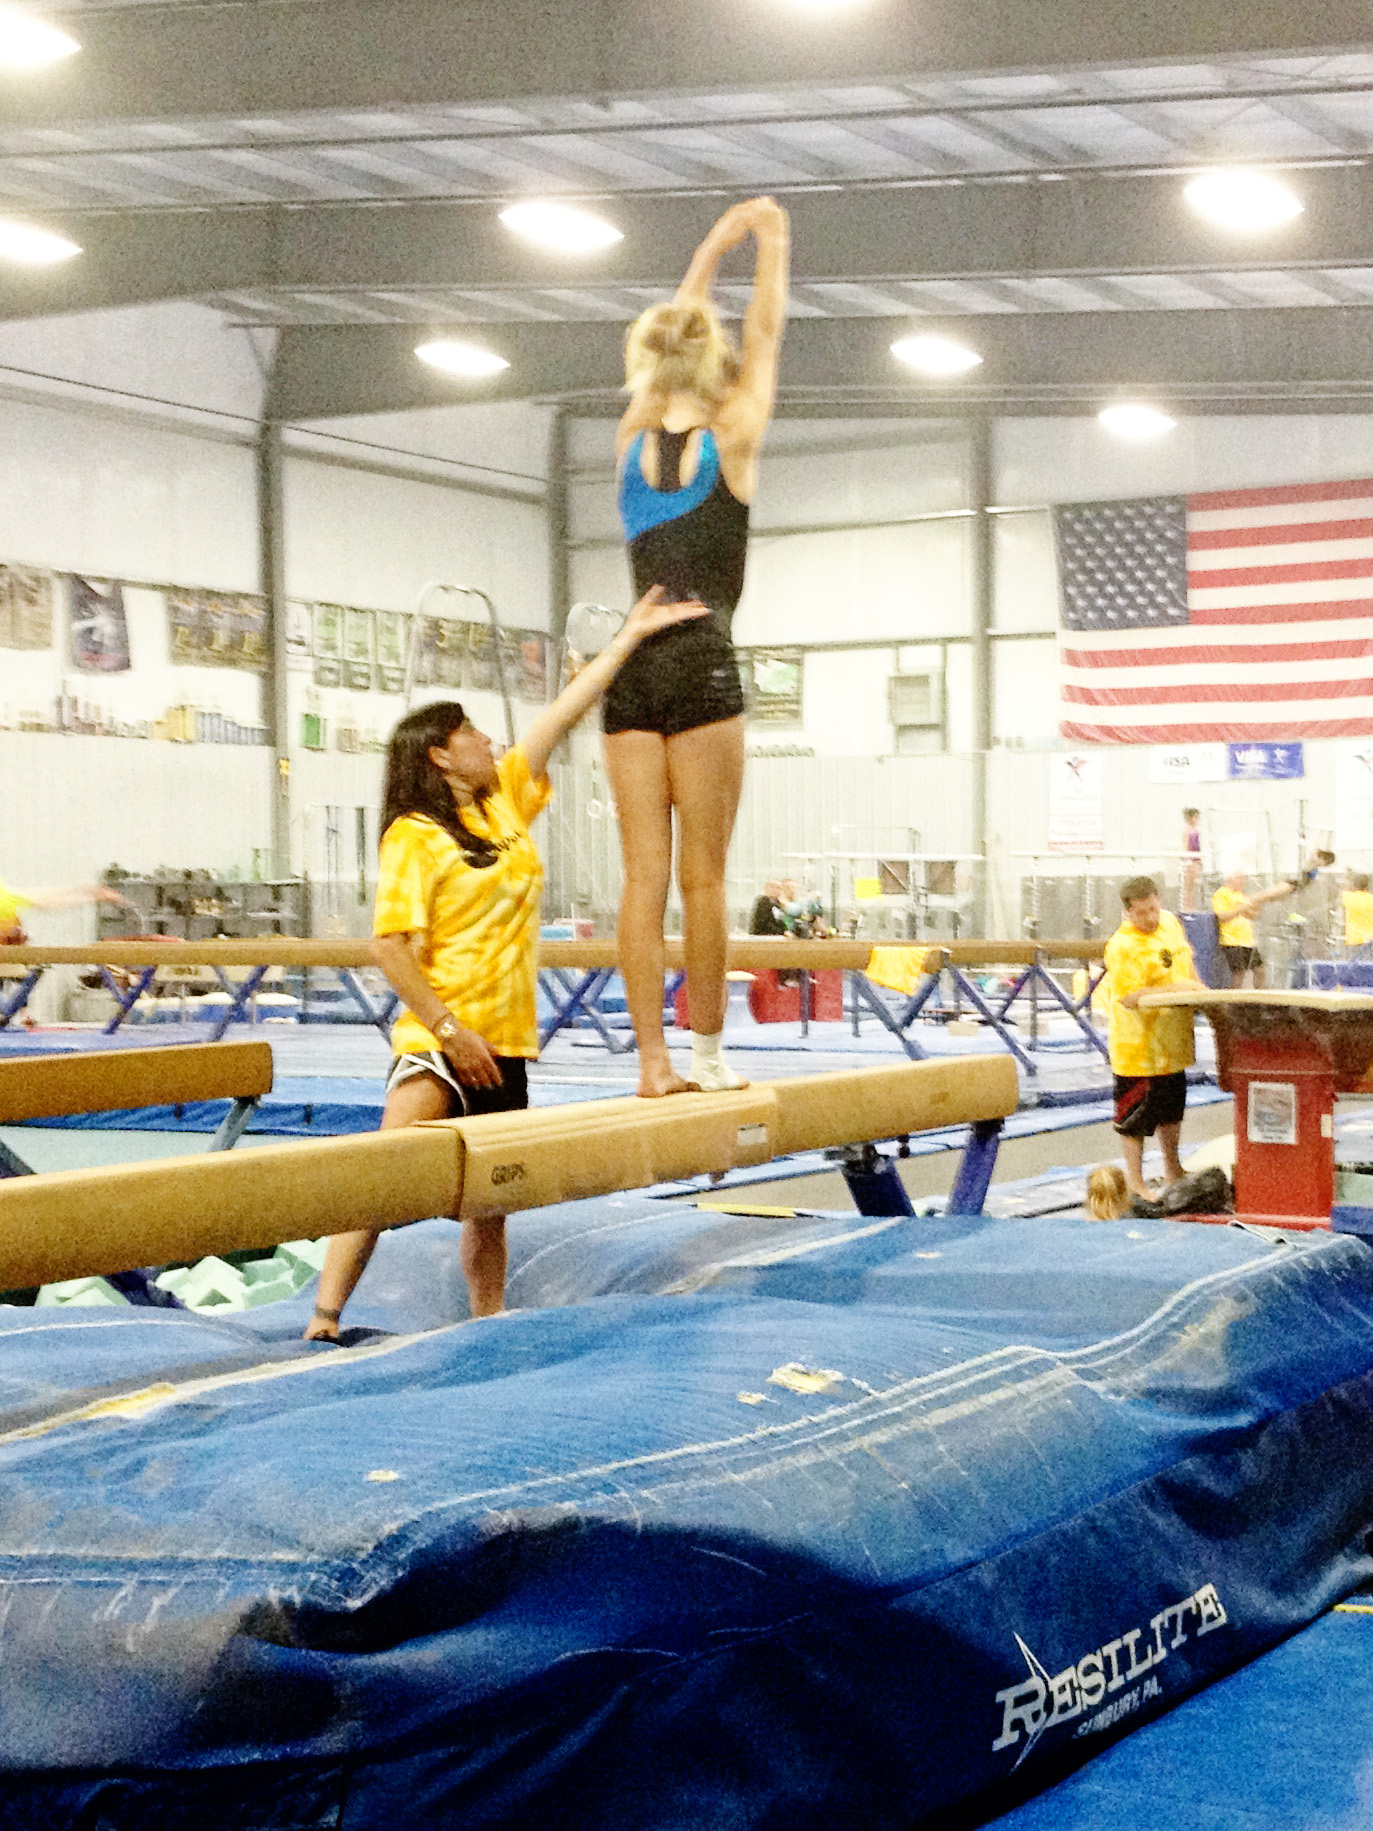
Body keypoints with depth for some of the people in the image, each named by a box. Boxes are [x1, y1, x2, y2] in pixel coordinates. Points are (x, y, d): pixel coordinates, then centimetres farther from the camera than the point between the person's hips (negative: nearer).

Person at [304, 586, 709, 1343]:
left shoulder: (507, 801, 9)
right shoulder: (415, 836, -10)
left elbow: (562, 714, 11)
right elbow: (389, 945, -15)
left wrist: (630, 636, 13)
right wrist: (450, 1030, -17)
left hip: (505, 1040, 7)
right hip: (439, 1039, -7)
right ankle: (324, 1318, -23)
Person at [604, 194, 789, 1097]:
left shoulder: (635, 437, 11)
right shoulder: (730, 436, 1)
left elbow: (670, 337, 26)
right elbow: (764, 333, 13)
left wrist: (713, 248, 36)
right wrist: (771, 241, 26)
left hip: (633, 666, 5)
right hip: (702, 660, -4)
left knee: (645, 874, 0)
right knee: (702, 874, -2)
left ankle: (654, 1058, 0)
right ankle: (706, 1049, 1)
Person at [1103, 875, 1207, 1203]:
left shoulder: (1170, 923, 5)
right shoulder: (1122, 946, -22)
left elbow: (1184, 963, 22)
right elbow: (1130, 998, -27)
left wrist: (1198, 987, 9)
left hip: (1172, 1044, 8)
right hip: (1138, 1047, -8)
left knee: (1172, 1108, 22)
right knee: (1135, 1115, 1)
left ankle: (1172, 1169, 38)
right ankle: (1135, 1180, 12)